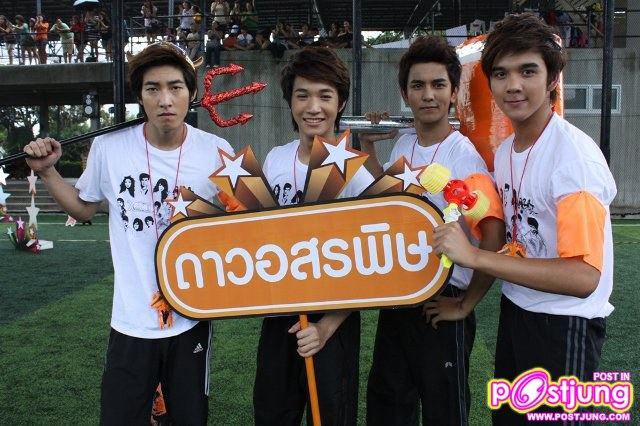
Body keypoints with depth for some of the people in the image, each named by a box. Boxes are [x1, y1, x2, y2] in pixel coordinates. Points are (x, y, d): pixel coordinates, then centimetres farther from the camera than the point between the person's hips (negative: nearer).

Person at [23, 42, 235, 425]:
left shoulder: (216, 152, -9)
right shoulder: (109, 148, -7)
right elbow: (84, 208, 12)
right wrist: (47, 172, 1)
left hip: (193, 317, 0)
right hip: (131, 321, 0)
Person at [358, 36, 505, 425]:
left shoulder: (466, 157, -17)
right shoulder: (402, 146, 4)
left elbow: (494, 241, -23)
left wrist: (466, 305, -15)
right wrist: (368, 148, 11)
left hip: (441, 305, -6)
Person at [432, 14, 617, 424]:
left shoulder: (575, 155, -22)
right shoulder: (504, 150, 3)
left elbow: (584, 276, -30)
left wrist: (475, 256, -31)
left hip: (565, 326, -7)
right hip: (515, 312, 8)